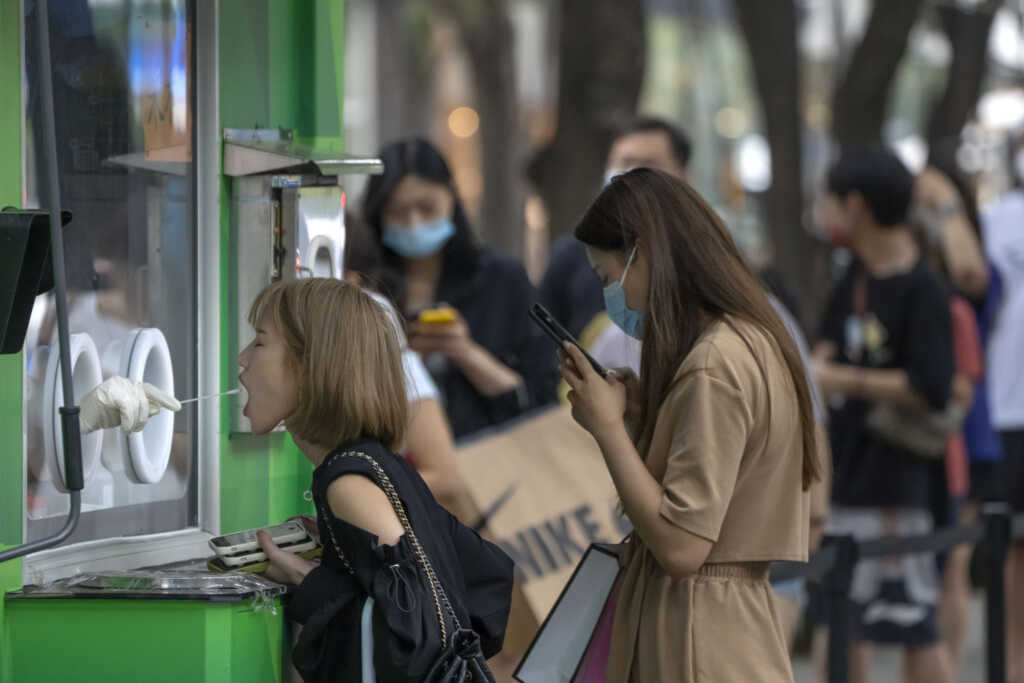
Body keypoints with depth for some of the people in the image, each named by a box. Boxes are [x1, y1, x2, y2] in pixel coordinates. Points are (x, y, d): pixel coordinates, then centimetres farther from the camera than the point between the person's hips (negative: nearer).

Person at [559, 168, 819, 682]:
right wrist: (640, 412, 7)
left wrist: (607, 425, -13)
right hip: (730, 623, 9)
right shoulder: (751, 340, 11)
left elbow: (680, 547, -22)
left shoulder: (714, 364, -19)